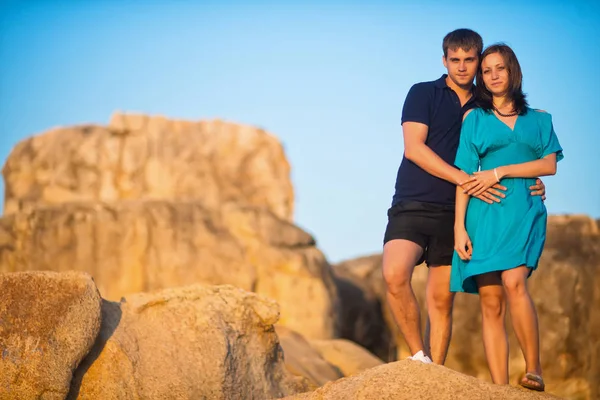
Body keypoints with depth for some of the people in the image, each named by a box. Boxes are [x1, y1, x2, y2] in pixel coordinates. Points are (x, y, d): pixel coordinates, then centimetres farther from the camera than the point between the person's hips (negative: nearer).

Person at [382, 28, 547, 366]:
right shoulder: (423, 94, 3)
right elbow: (414, 148, -9)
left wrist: (533, 184, 0)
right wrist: (464, 179, -17)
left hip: (455, 212, 3)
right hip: (413, 206, -3)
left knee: (442, 300, 3)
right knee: (395, 274, -26)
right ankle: (419, 355, -12)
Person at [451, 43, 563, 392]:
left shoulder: (539, 119, 15)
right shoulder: (475, 119, 12)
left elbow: (550, 164, 3)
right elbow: (465, 177, 6)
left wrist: (499, 172, -6)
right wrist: (459, 227, -3)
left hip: (524, 211, -1)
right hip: (484, 216, 1)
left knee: (514, 282, -25)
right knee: (491, 303, -5)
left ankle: (534, 370, -17)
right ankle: (500, 390, -6)